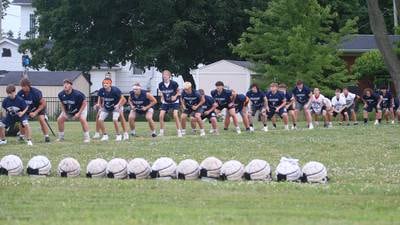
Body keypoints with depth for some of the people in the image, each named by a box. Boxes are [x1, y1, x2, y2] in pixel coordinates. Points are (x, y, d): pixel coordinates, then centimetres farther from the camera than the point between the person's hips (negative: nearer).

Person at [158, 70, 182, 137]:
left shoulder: (173, 83, -20)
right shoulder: (161, 85, -11)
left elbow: (178, 91, -4)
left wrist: (175, 96, -21)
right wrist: (162, 98, -8)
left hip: (174, 102, -3)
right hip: (166, 102, 3)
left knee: (175, 115, -19)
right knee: (161, 116, -9)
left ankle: (179, 132, -7)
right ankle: (161, 132, 4)